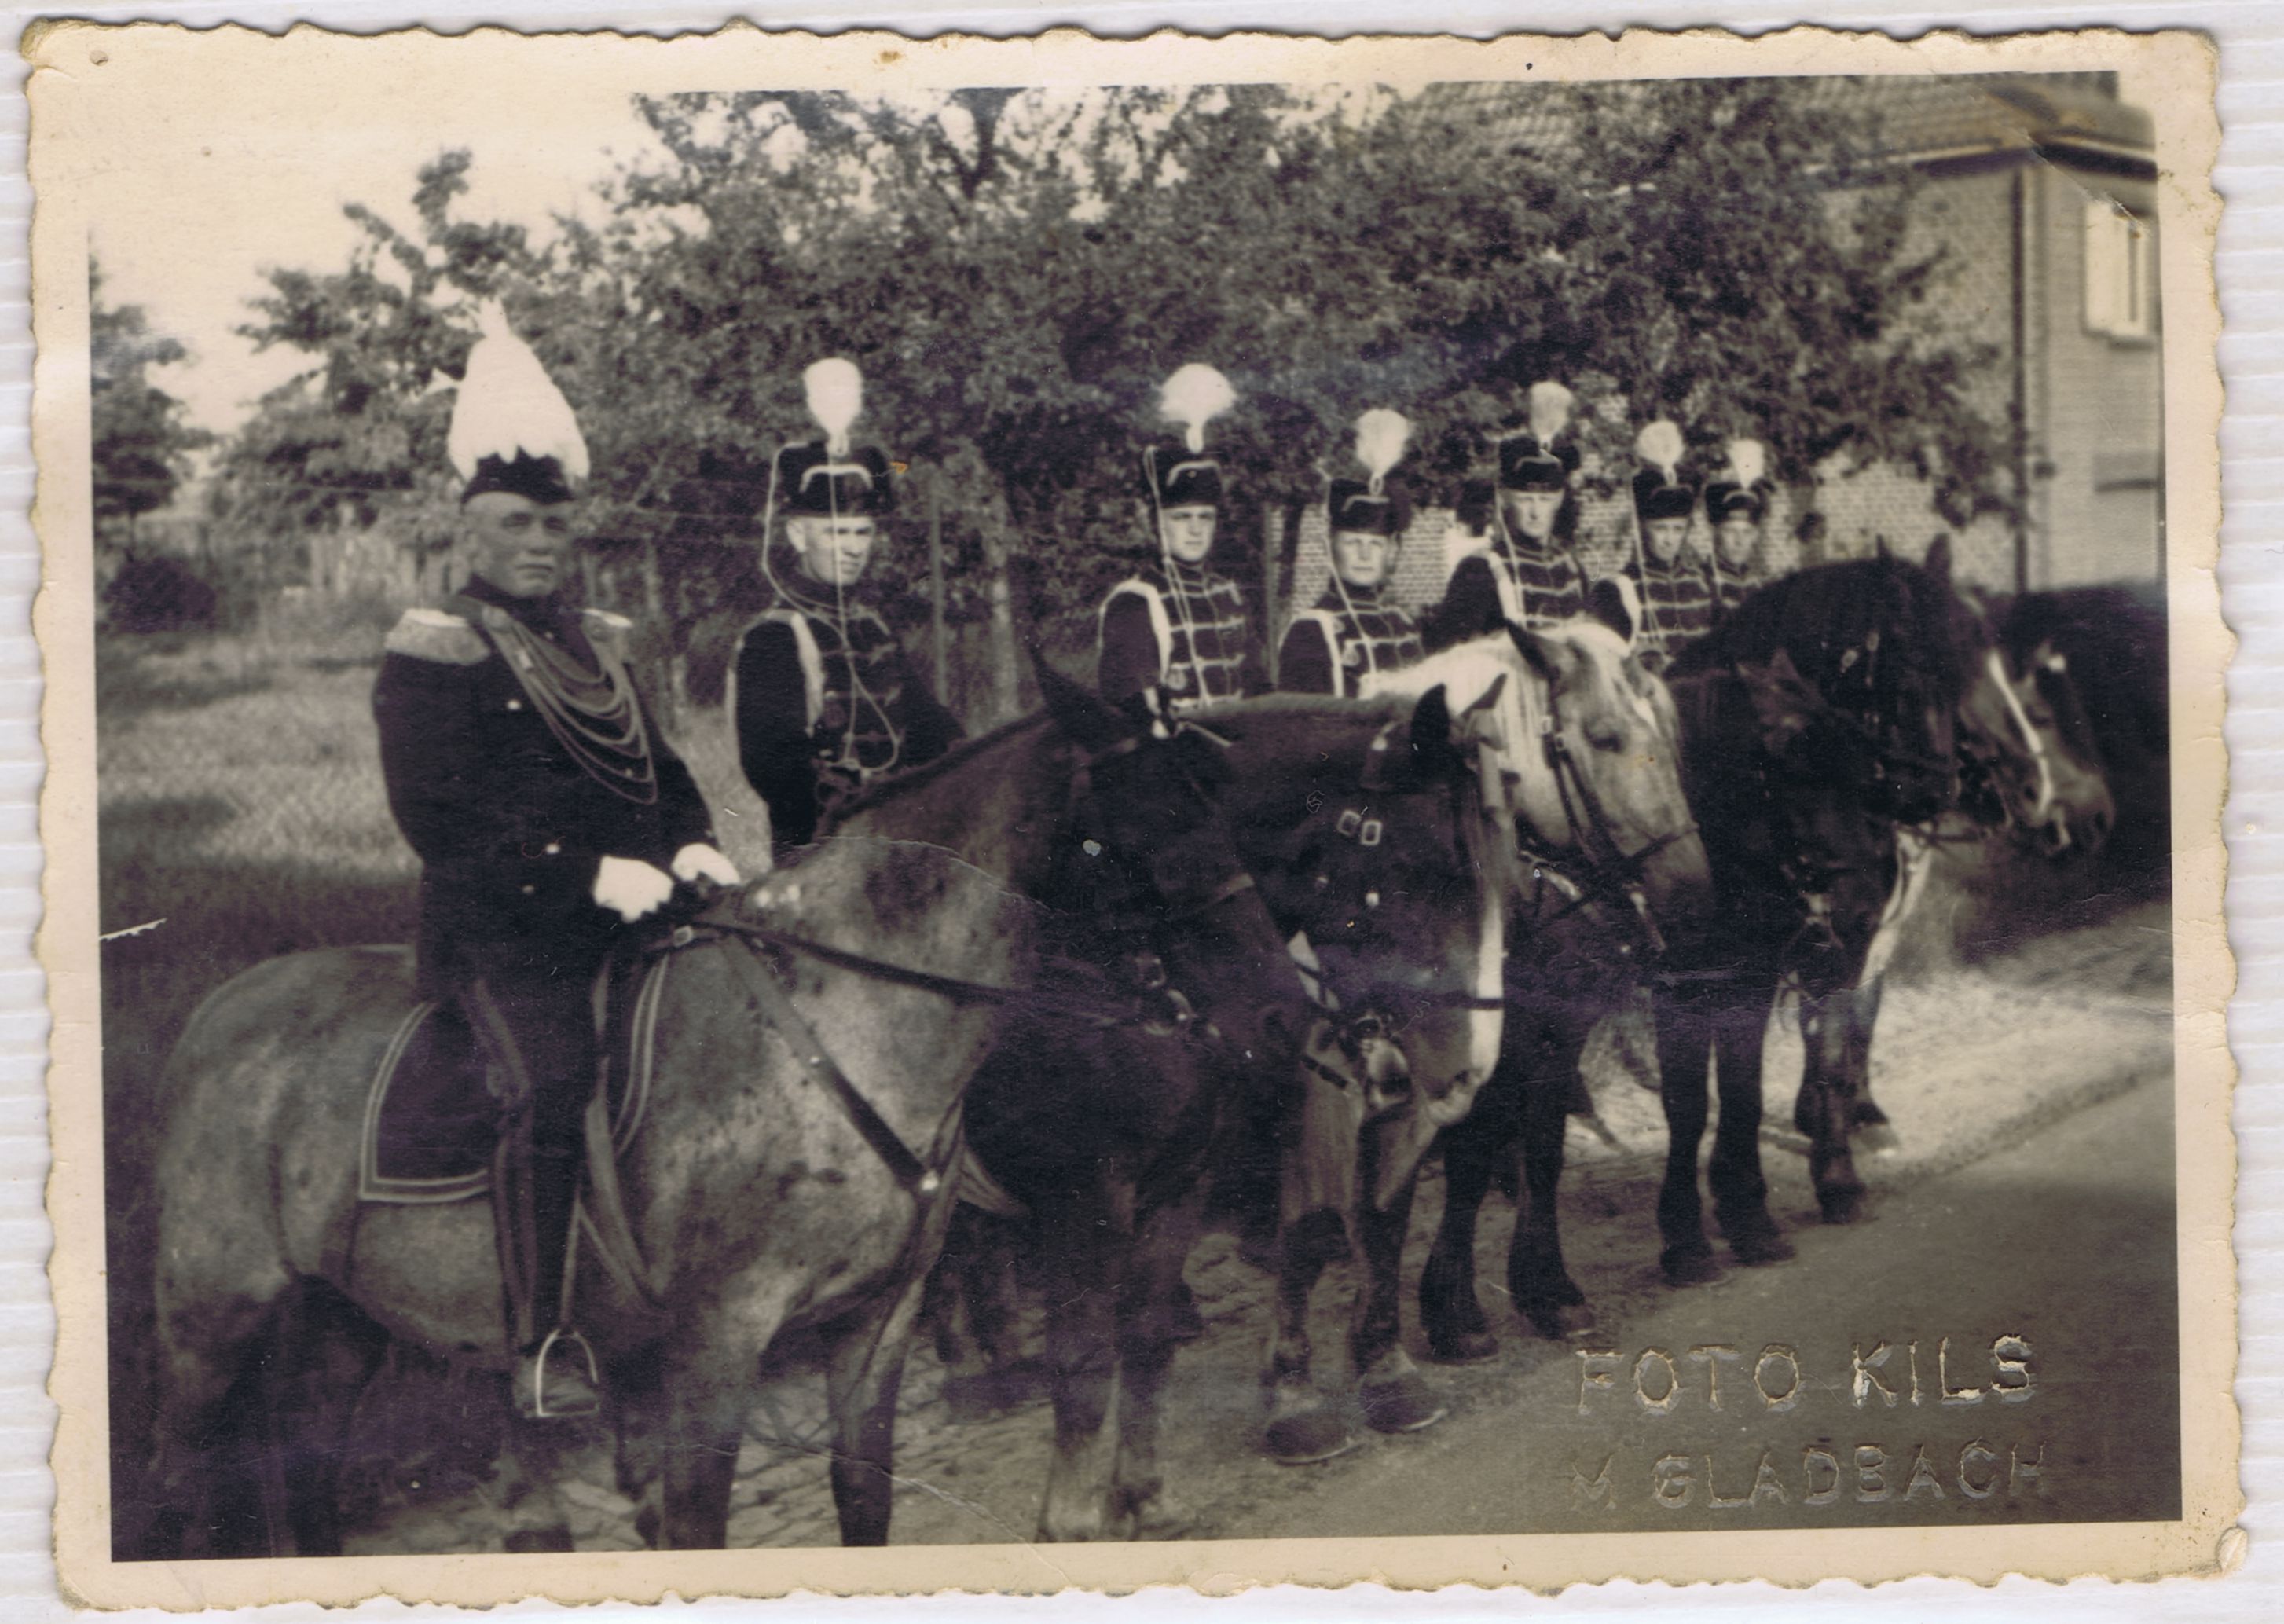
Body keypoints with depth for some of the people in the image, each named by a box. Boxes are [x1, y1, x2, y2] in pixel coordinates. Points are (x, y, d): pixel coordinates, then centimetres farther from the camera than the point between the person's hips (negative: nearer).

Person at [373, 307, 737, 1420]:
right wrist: (589, 872, -21)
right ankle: (541, 1342, -17)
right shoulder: (430, 657, -2)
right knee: (551, 1083, -26)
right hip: (500, 932, -7)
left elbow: (662, 773, 23)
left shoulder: (598, 646, 20)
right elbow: (437, 818, -13)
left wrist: (688, 848, 0)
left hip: (629, 916, 7)